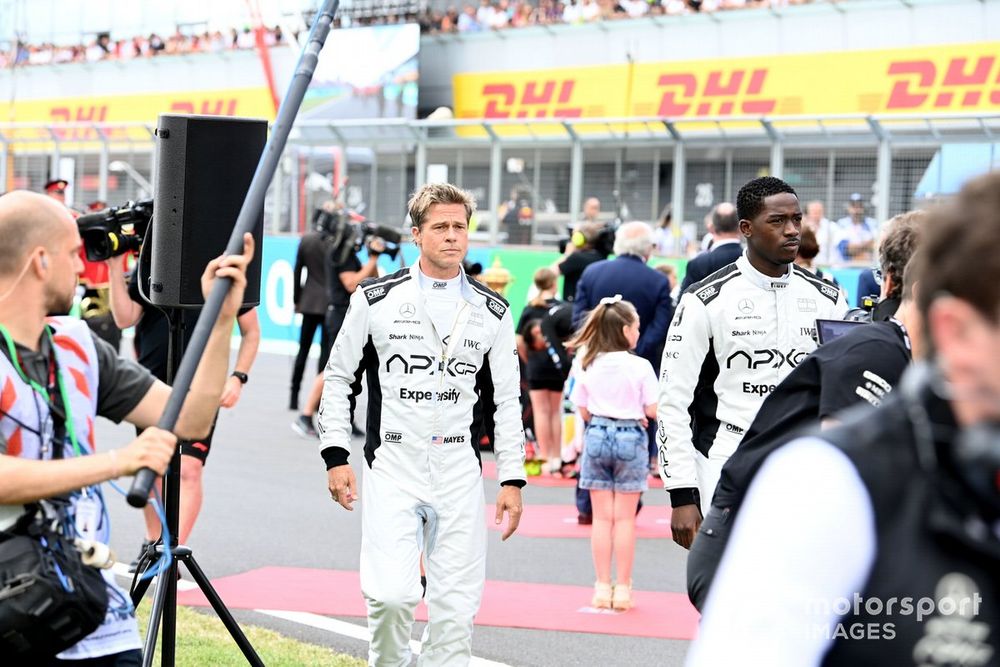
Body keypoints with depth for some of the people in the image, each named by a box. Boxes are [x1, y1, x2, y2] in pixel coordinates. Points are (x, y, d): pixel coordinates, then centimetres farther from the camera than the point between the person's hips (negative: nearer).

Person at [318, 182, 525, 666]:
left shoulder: (491, 312, 7)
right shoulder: (375, 299, 1)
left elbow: (506, 401, 11)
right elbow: (339, 378, 7)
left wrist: (512, 480, 6)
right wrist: (336, 456, 0)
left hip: (459, 474, 2)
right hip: (391, 467, -2)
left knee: (456, 603, 2)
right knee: (390, 595, -13)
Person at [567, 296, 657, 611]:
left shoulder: (589, 365, 0)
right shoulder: (640, 367, -10)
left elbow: (584, 411, 4)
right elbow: (653, 410, -9)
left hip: (597, 436, 3)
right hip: (630, 439, -3)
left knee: (602, 517, 9)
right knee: (625, 518, 5)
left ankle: (602, 587, 11)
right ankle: (622, 589, 8)